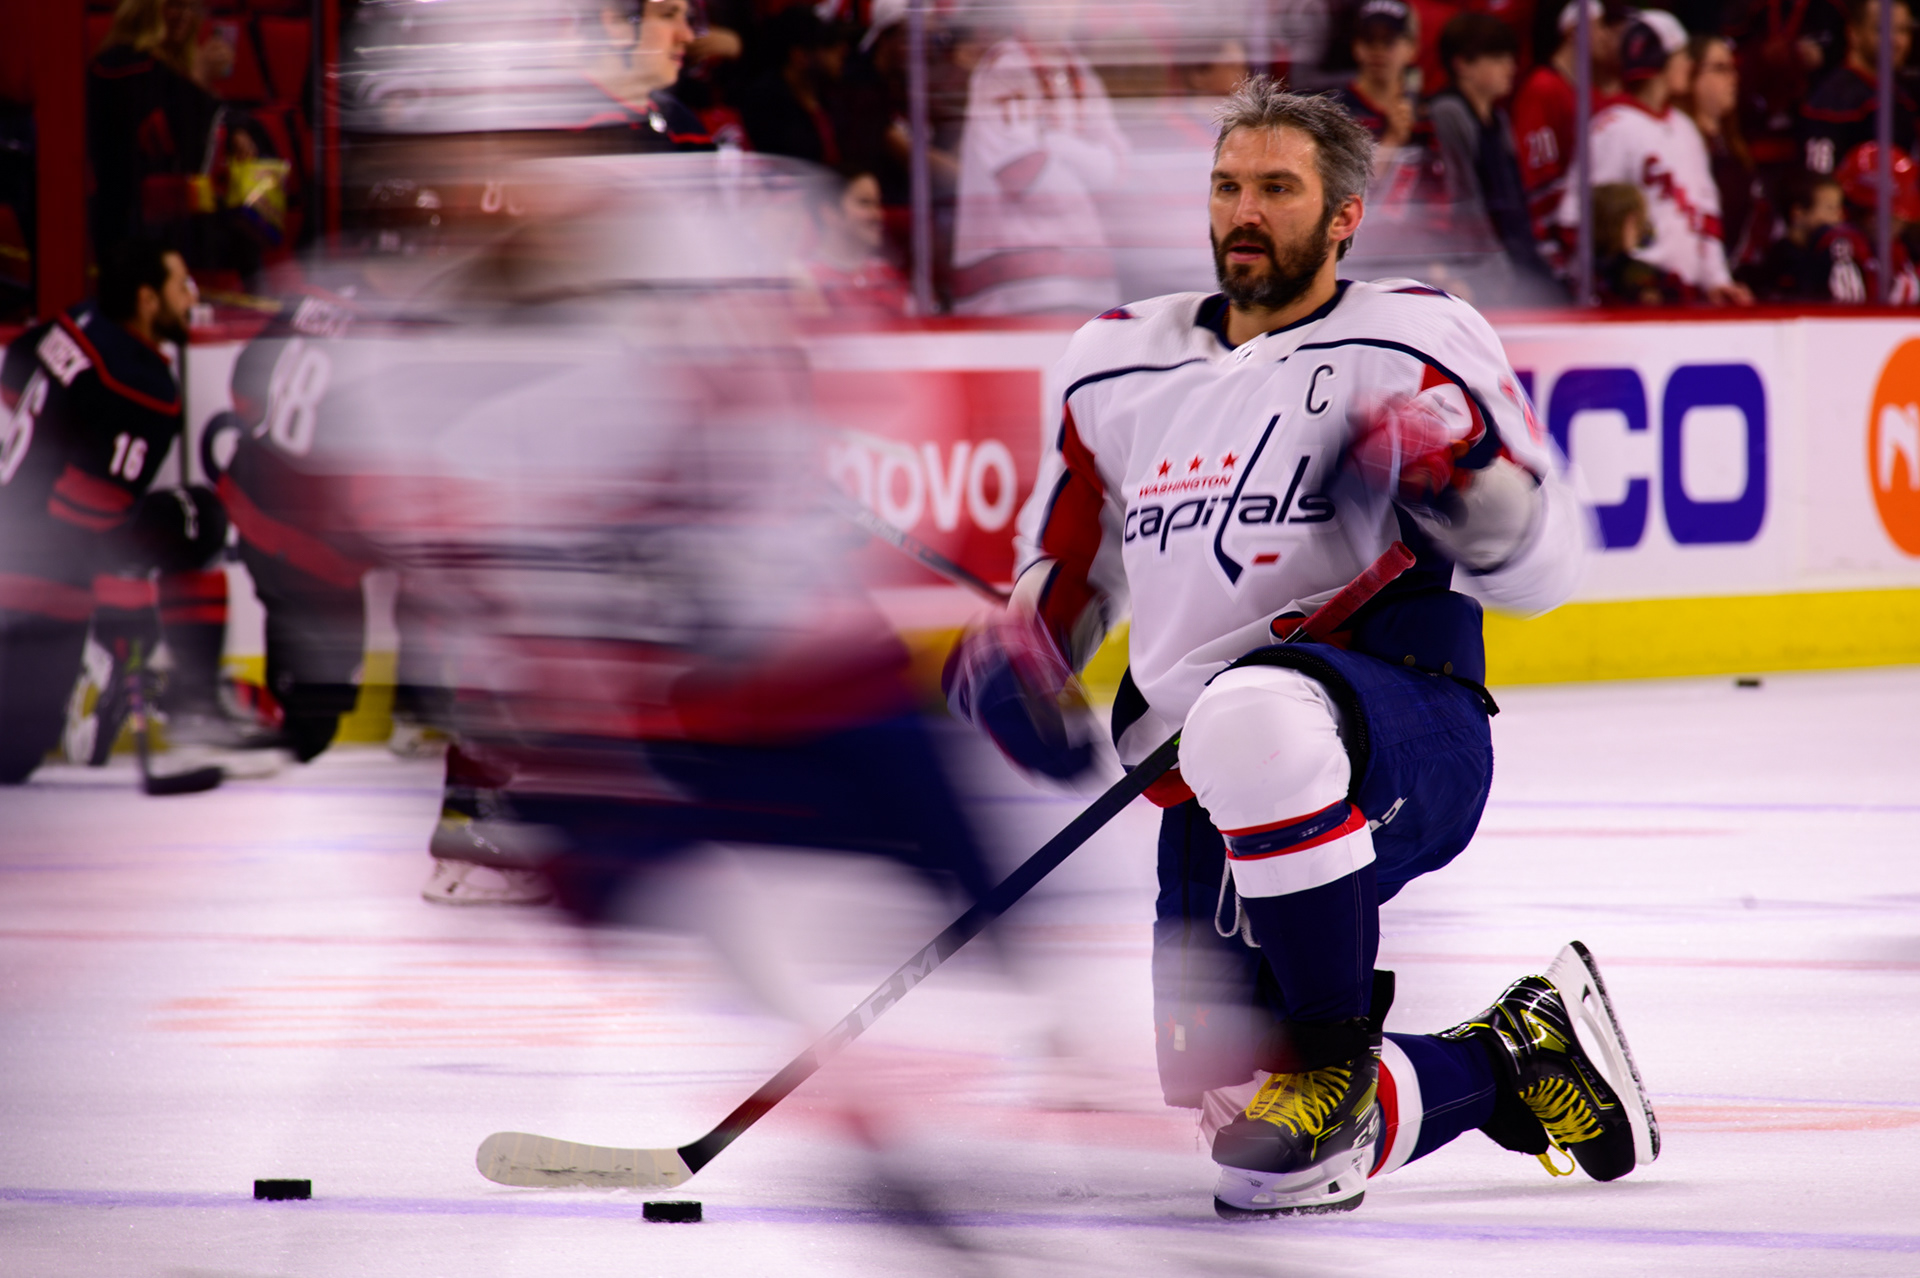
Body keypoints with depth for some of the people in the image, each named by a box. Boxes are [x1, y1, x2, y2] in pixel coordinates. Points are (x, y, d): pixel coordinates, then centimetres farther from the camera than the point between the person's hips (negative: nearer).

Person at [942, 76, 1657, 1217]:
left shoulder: (1412, 342, 2)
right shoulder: (1120, 368, 18)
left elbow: (1542, 570, -4)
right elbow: (1065, 568, 29)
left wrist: (1455, 471, -24)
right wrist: (1014, 651, 7)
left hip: (1403, 727, -6)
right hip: (1213, 795, 6)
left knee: (1256, 724, -43)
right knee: (1263, 1148, -7)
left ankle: (1333, 1050, -23)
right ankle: (1510, 1060, 22)